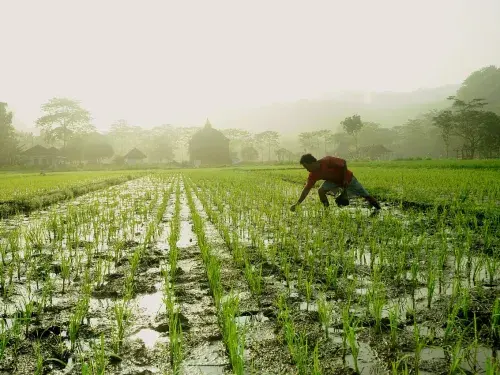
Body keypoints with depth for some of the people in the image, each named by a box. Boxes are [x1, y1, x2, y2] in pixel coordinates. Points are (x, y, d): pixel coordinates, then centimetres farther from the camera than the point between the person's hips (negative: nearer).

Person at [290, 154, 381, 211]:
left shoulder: (327, 161, -36)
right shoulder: (313, 175, -19)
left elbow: (343, 162, -23)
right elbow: (306, 189, -17)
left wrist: (345, 179, -21)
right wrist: (297, 204, -23)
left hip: (348, 179, -4)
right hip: (334, 181, 4)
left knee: (366, 196, 2)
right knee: (321, 191, -21)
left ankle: (378, 209, 25)